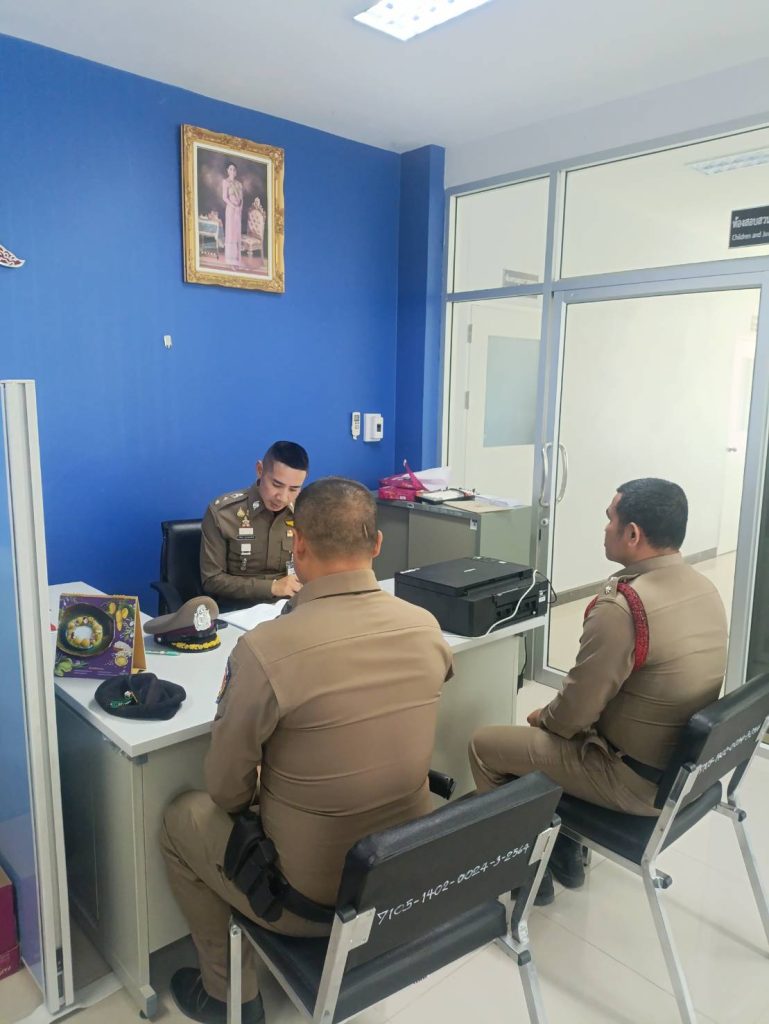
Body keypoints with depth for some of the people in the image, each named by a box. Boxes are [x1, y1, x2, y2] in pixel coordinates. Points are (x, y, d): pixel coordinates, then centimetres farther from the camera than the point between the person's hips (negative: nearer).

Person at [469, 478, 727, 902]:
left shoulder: (621, 607, -30)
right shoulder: (705, 588, -2)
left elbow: (574, 713, -22)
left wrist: (542, 718, 1)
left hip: (635, 780, -8)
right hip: (685, 764, 8)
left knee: (484, 745, 5)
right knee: (550, 726, 27)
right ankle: (565, 849, 35)